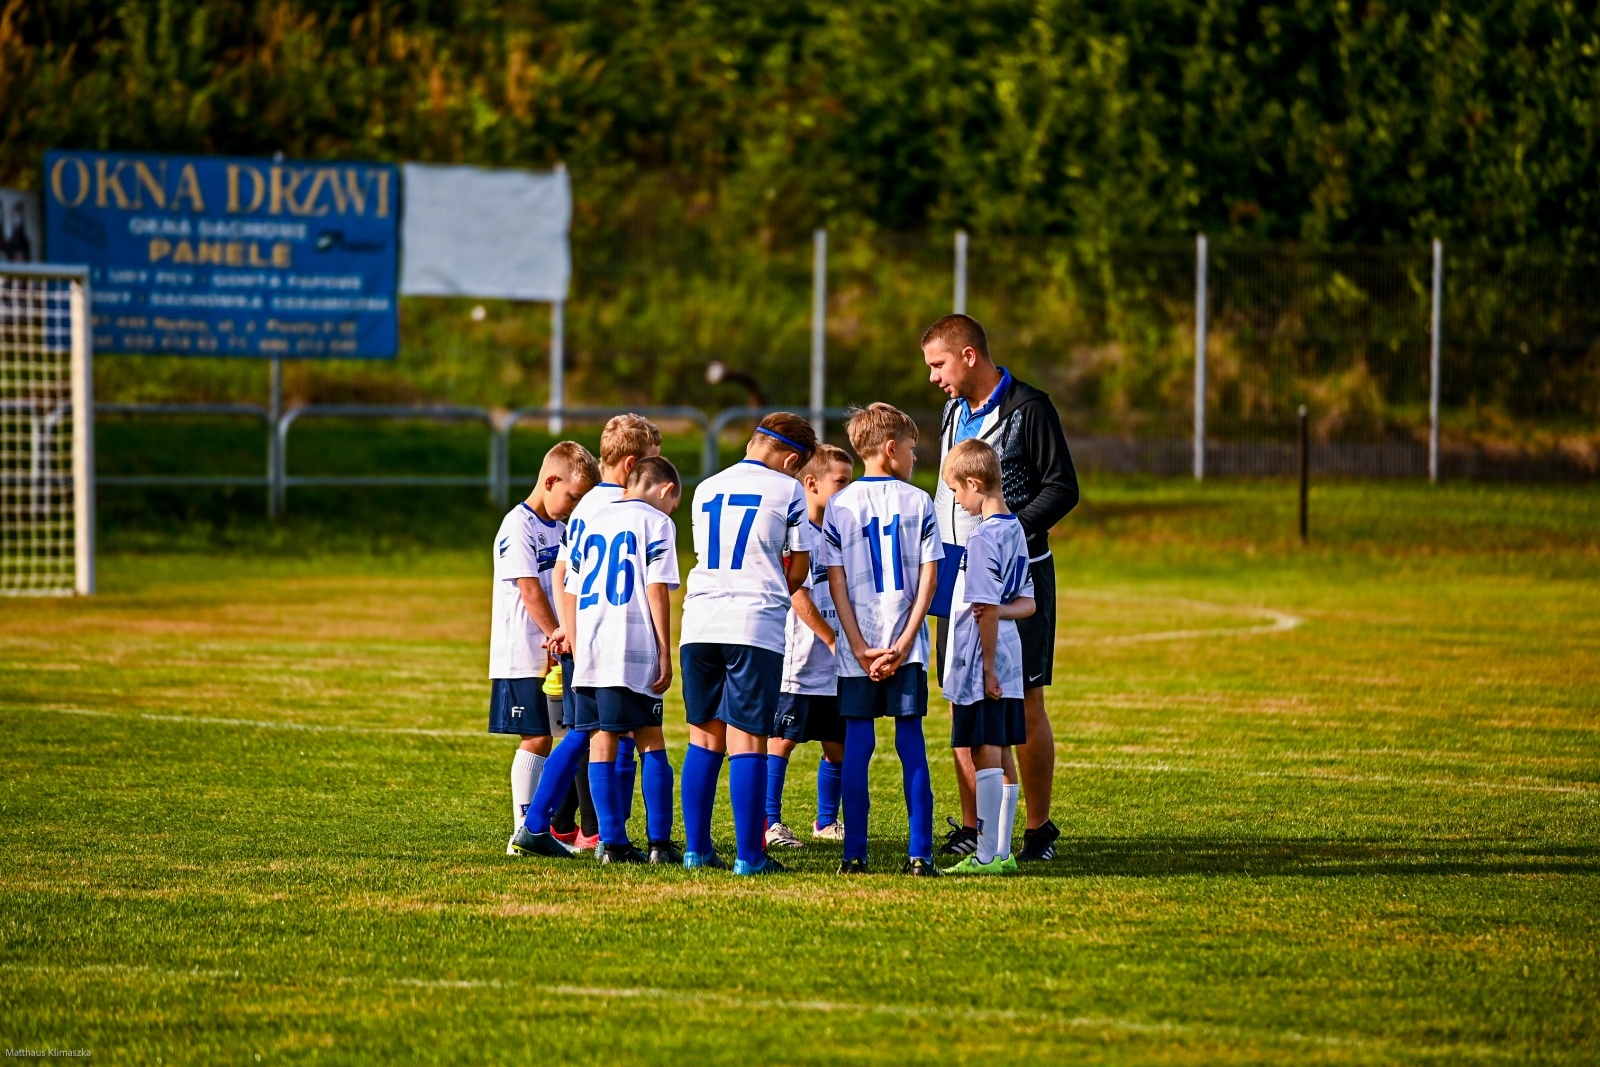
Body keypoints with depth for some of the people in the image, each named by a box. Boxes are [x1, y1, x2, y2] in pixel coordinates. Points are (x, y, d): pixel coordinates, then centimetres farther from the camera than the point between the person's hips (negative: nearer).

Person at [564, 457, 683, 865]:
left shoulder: (593, 522, 17)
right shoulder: (656, 522, 1)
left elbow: (572, 590, 16)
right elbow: (657, 590, -7)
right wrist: (665, 653, -6)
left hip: (589, 649, 5)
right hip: (634, 649, -5)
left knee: (602, 743, 6)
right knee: (651, 742, 2)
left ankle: (613, 842, 3)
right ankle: (659, 843, -2)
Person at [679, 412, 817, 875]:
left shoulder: (706, 489, 18)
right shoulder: (788, 490, 3)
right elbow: (799, 568, 6)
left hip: (700, 622, 4)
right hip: (755, 625, -4)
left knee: (705, 736, 11)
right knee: (747, 738, -5)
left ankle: (696, 848, 11)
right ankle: (749, 855, -6)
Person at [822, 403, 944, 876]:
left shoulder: (839, 505, 2)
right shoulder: (918, 502, 0)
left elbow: (836, 581, -2)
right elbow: (929, 576, -5)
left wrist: (860, 648, -3)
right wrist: (904, 643, -7)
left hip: (858, 647, 0)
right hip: (906, 645, 0)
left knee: (857, 742, 4)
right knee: (911, 740, 4)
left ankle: (855, 854, 2)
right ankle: (920, 854, 0)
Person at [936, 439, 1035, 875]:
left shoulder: (982, 538, -17)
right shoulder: (1015, 532, 11)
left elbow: (988, 609, -18)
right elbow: (1027, 604, 15)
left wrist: (987, 667, -14)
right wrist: (1004, 609, -5)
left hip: (982, 661, -9)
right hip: (1009, 660, 9)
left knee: (985, 754, -7)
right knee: (1002, 755, 12)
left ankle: (987, 855, -6)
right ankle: (1003, 852, 16)